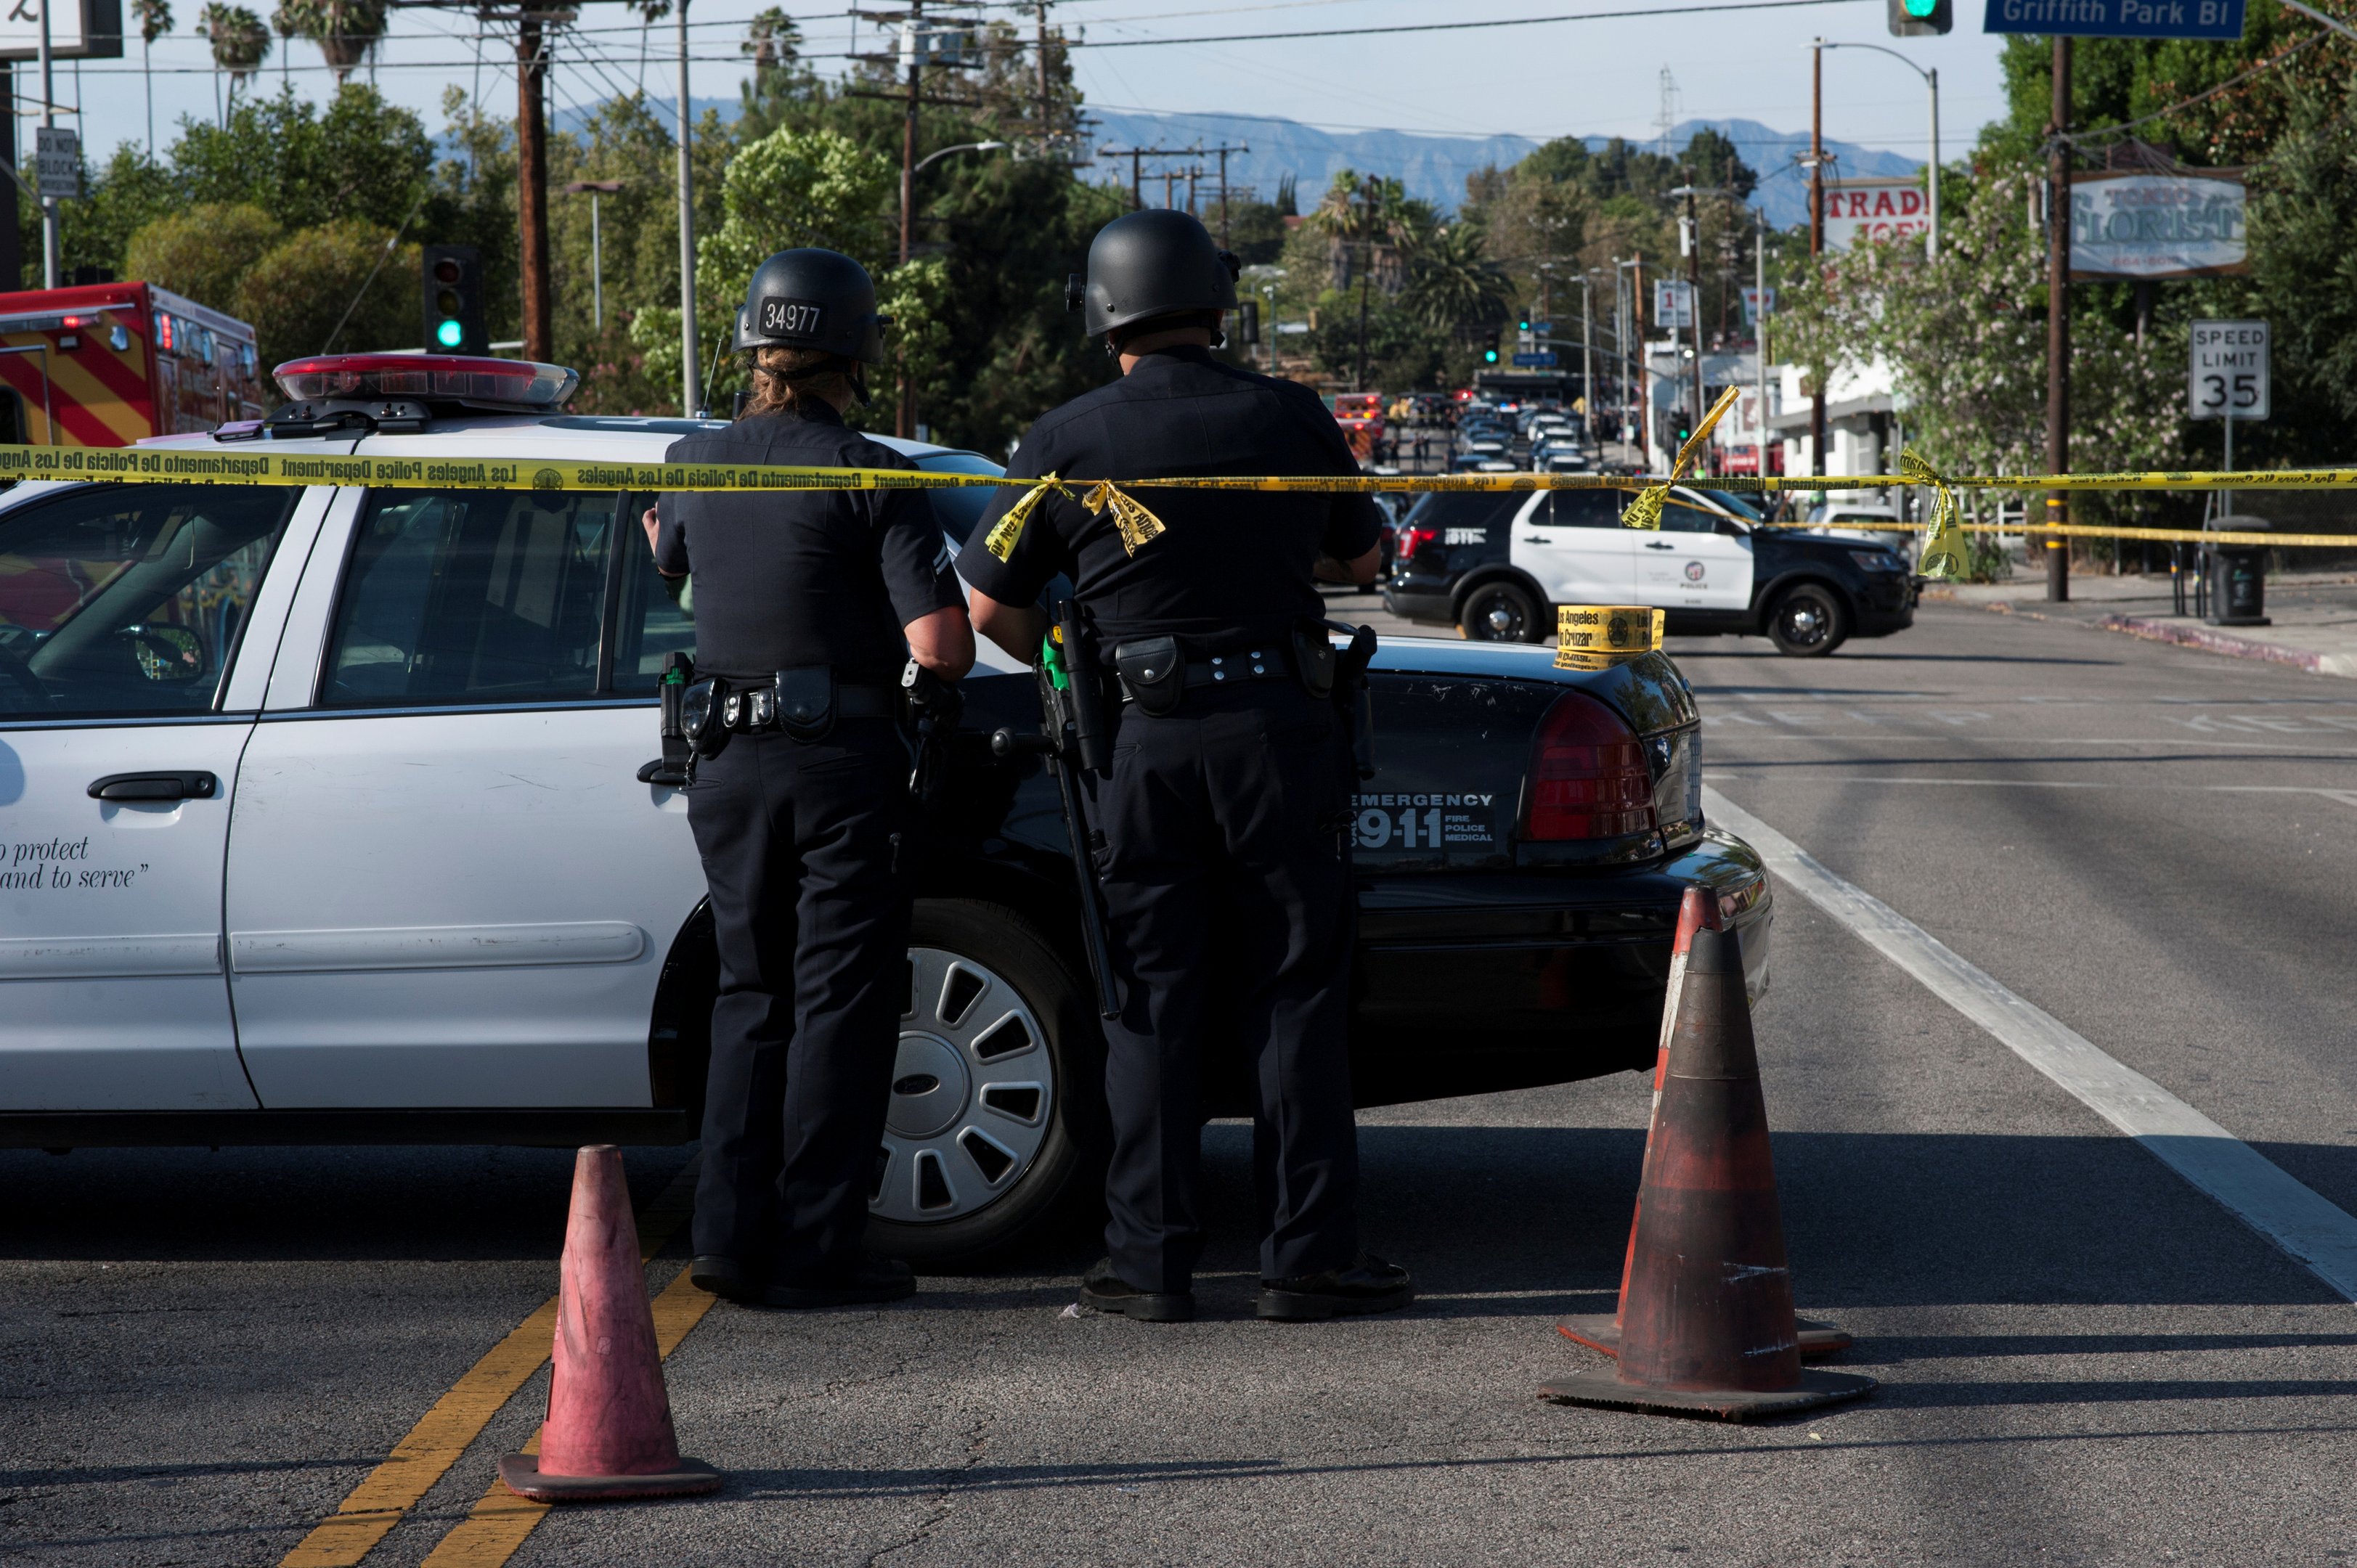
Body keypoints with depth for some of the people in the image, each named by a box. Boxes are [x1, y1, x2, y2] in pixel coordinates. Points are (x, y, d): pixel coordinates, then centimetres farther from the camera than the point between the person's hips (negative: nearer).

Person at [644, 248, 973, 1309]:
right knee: (839, 1004, 1)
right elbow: (942, 647, -18)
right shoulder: (870, 478, -11)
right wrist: (948, 640, 5)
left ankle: (731, 1234, 10)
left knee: (752, 995, 15)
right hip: (842, 757, -5)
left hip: (727, 766, 5)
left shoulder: (694, 464, 5)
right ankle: (812, 1249, 0)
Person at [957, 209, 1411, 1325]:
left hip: (1143, 742, 0)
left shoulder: (1067, 441, -2)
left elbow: (990, 608, 2)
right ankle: (1307, 1254, 5)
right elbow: (1357, 558, 17)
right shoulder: (1291, 419, 1)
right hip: (1277, 729, 0)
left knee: (1151, 1005, 6)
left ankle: (1150, 1260, 7)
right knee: (1294, 1000, 5)